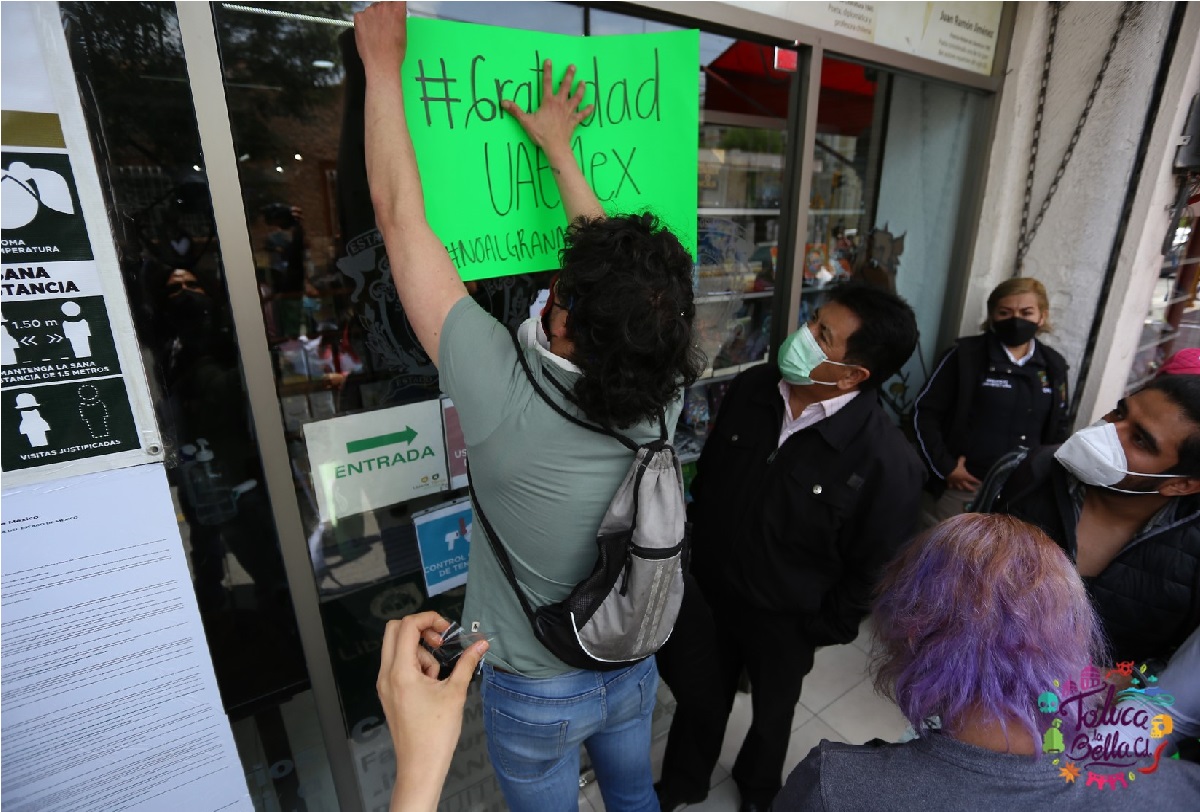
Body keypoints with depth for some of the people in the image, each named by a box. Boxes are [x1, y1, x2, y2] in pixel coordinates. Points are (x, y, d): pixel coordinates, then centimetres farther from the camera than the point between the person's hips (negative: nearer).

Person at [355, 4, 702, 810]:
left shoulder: (504, 396, -37)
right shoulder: (663, 392, -25)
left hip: (535, 691, -2)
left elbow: (402, 215, -27)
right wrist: (559, 148, 3)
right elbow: (618, 272, -9)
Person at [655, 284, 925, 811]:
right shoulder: (749, 390, -14)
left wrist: (822, 630, -7)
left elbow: (874, 567, -15)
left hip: (784, 621, -3)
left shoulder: (887, 461, -28)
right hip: (708, 589, 3)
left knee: (771, 713, 28)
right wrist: (692, 545, 6)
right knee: (699, 699, 26)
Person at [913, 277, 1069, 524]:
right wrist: (944, 467, -10)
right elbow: (924, 411, -5)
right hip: (959, 487, -3)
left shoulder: (1054, 367, 9)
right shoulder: (966, 354, -4)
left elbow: (1057, 428, 19)